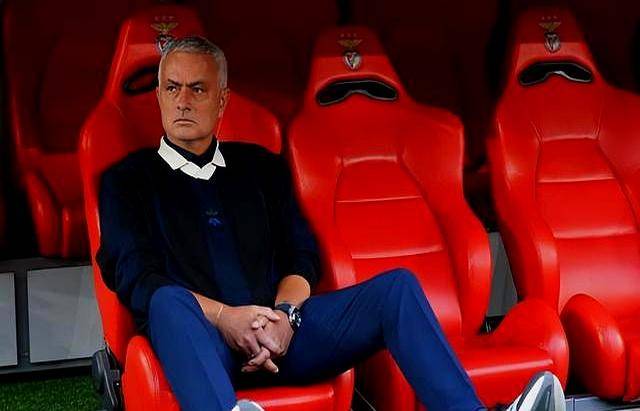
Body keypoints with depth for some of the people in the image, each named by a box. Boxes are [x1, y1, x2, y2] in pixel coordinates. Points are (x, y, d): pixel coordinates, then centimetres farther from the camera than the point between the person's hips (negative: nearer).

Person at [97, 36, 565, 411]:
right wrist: (224, 317, -17)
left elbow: (302, 256, 15)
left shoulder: (260, 166, 22)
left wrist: (284, 314, -8)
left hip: (278, 330, 4)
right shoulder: (127, 180, 12)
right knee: (170, 300, -37)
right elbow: (135, 276, -2)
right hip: (203, 340, -3)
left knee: (396, 285, -15)